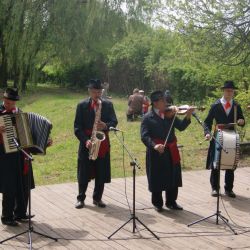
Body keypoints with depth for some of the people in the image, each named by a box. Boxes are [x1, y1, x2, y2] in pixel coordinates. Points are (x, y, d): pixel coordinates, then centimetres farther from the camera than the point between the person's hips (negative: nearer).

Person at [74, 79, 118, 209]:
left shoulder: (108, 104, 6)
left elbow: (114, 121, 2)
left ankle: (97, 198, 19)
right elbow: (77, 127, -3)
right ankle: (80, 198, 16)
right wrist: (85, 140, -16)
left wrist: (106, 126, -20)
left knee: (101, 173, 6)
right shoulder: (82, 105, 1)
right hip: (87, 143, -2)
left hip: (103, 144, 2)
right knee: (83, 173, 3)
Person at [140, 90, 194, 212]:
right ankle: (157, 203, 22)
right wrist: (154, 145, -32)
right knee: (157, 179, 5)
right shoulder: (148, 118, -6)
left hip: (171, 152, 5)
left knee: (173, 178, 11)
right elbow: (144, 136, -15)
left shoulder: (169, 114, 7)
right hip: (156, 153, -4)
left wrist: (187, 116, -18)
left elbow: (181, 126, -1)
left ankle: (171, 202, 26)